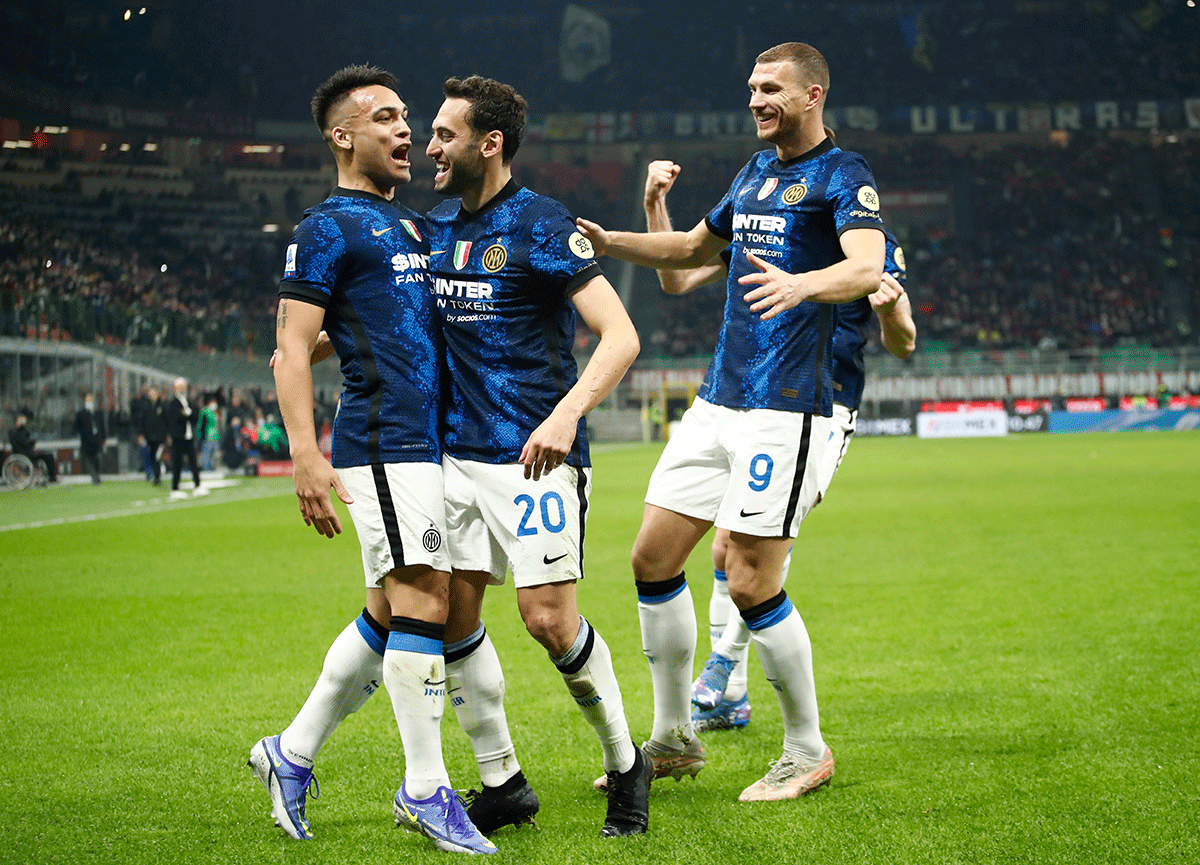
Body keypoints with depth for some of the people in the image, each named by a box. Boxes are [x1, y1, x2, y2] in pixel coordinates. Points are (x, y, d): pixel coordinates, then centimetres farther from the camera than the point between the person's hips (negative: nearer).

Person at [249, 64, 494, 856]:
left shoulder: (411, 223, 21)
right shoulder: (327, 229, -4)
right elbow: (292, 350, -9)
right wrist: (305, 455, -19)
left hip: (430, 442, 9)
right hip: (384, 444, -9)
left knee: (391, 613, 11)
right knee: (423, 601, -12)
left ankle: (293, 753, 23)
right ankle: (426, 791, -5)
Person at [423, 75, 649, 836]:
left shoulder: (542, 226, -11)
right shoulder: (436, 227, 11)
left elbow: (621, 337, -17)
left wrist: (566, 415, -31)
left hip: (534, 456, -7)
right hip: (457, 452, 7)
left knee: (549, 619, -10)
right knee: (451, 613, 2)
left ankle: (626, 765, 12)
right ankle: (503, 784, 16)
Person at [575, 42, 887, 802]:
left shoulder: (842, 174, -7)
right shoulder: (758, 171, 18)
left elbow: (866, 266, -25)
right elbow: (695, 247, 34)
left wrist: (800, 284, -45)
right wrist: (606, 241, 22)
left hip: (787, 410, -8)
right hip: (719, 400, 8)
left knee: (752, 585, -9)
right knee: (654, 558, 7)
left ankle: (808, 752, 10)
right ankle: (674, 739, 20)